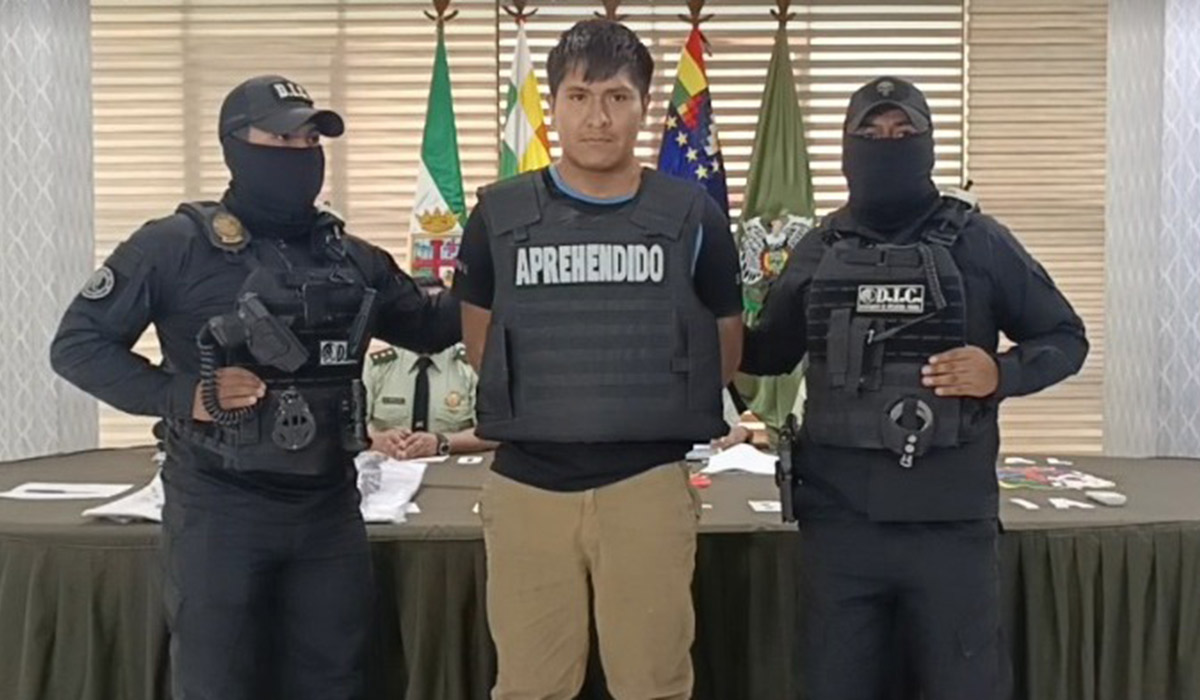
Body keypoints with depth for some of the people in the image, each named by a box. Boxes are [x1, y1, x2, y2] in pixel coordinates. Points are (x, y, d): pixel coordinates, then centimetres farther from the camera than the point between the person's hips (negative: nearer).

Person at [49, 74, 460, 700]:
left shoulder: (352, 259, 8)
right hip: (218, 510, -4)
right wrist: (180, 395, -17)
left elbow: (431, 325, 18)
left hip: (329, 509, 5)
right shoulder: (175, 246, -6)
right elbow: (76, 344, -4)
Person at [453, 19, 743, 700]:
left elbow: (725, 351, 11)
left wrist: (655, 407, 9)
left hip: (648, 485, -1)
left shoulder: (692, 216, 0)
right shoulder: (500, 215, 1)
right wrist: (538, 405, 10)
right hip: (525, 486, 1)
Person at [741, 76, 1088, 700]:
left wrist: (1003, 373, -13)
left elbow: (1065, 338, 7)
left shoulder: (979, 241, 1)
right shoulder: (817, 250, 8)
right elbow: (768, 353, 17)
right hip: (838, 516, 2)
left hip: (950, 517, -2)